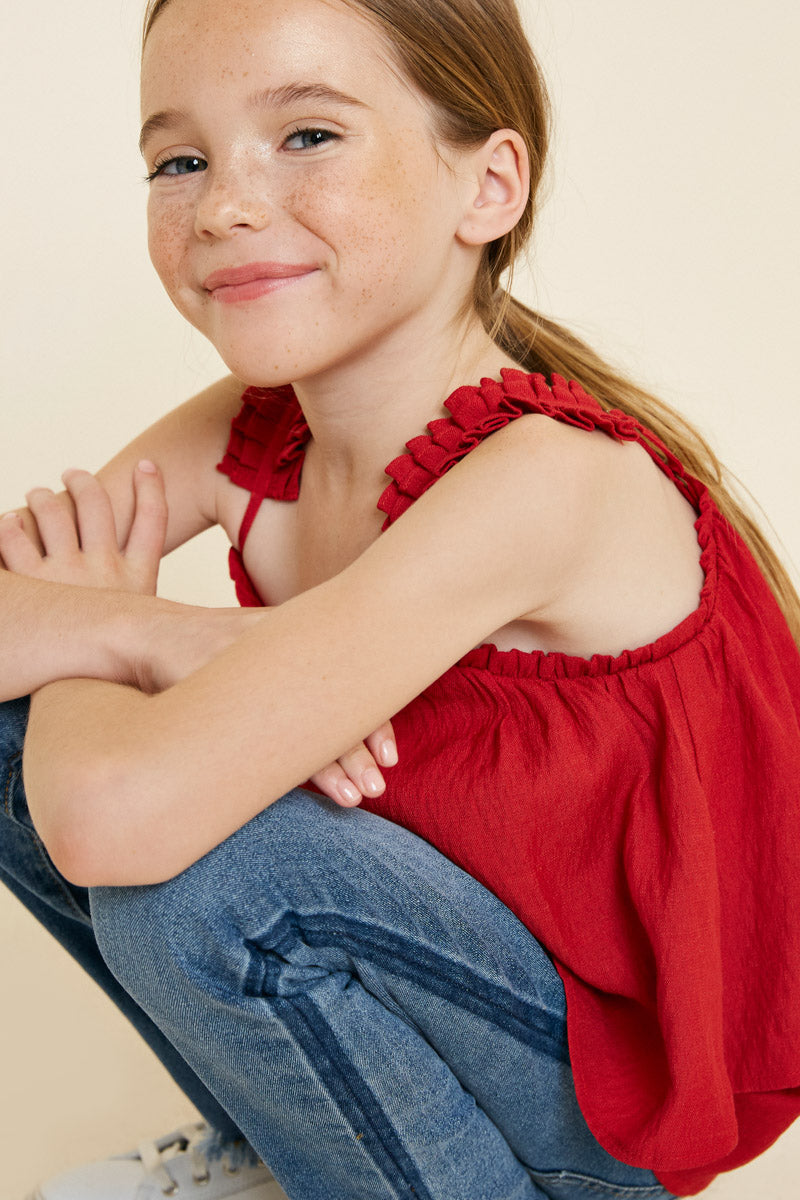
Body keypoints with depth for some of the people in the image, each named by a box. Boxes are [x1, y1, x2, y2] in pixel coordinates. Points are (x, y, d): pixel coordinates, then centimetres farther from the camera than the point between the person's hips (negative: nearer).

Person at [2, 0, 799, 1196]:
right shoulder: (244, 435, -7)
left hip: (628, 1071, -6)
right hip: (455, 942, 7)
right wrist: (151, 633, -26)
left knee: (193, 885, -31)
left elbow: (118, 815, -39)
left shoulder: (545, 476, -31)